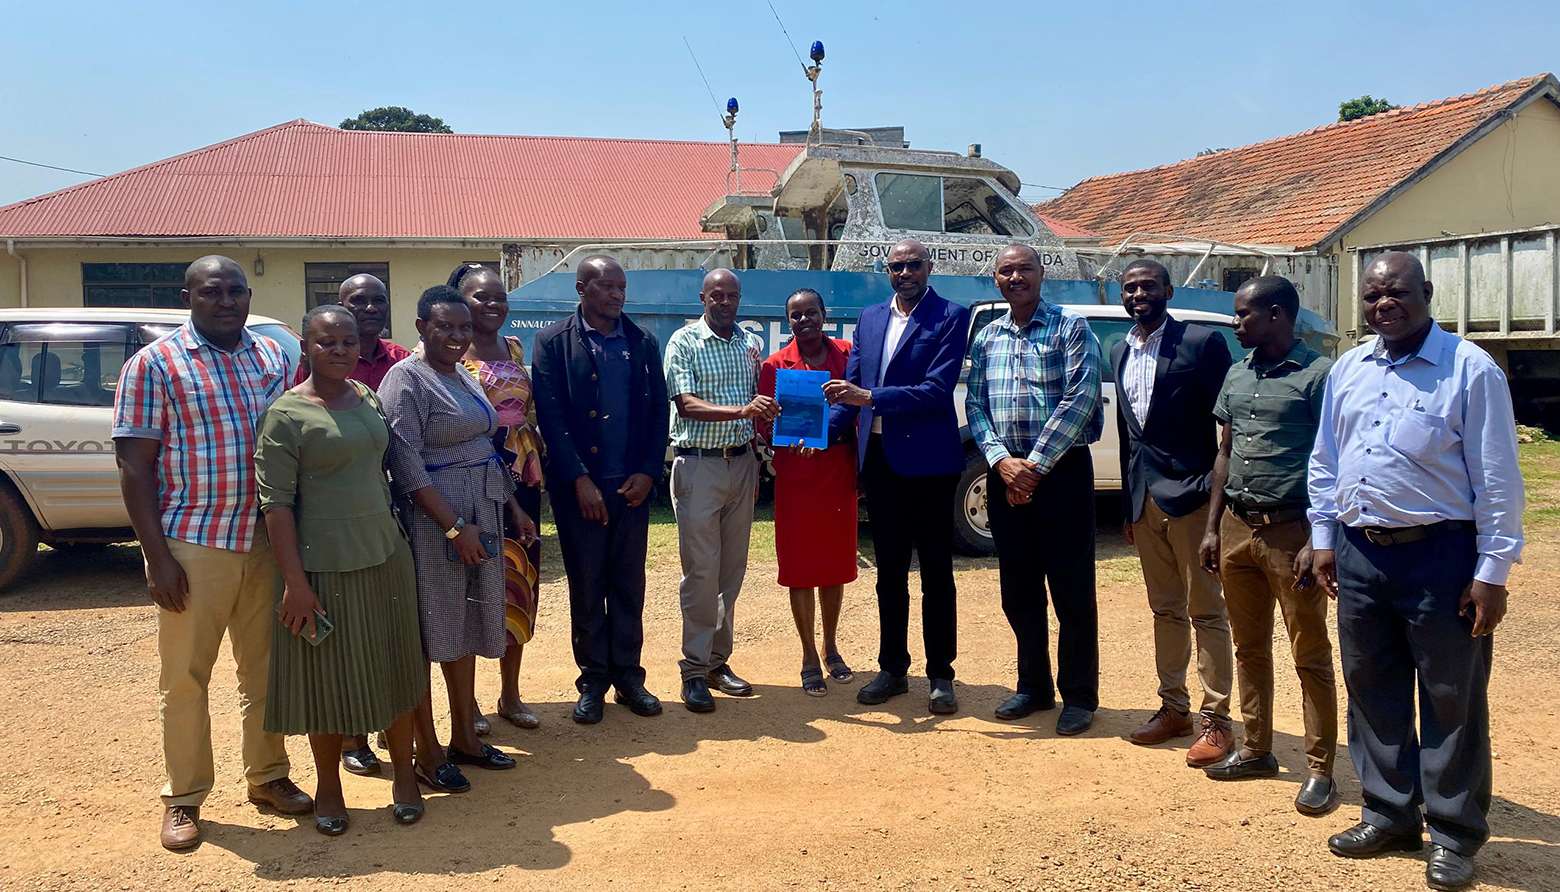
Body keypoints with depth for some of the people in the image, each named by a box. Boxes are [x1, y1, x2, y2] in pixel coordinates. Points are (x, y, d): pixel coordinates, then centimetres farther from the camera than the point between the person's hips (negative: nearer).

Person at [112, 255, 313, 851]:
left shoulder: (273, 357, 9)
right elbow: (134, 465, -7)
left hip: (267, 543, 4)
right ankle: (184, 799, 20)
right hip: (192, 547, -4)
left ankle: (267, 777, 28)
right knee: (185, 677, 6)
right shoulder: (154, 364, -4)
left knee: (265, 669, 13)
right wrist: (157, 556, -13)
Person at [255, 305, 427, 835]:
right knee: (328, 676, 7)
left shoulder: (368, 397, 7)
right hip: (323, 566, -5)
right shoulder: (287, 414, -10)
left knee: (392, 668, 12)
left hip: (385, 556, 5)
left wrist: (391, 537, 15)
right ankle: (329, 786, 25)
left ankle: (404, 774, 26)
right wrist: (295, 582, -17)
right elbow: (276, 502, -13)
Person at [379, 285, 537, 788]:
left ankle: (464, 739, 27)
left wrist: (513, 507, 15)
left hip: (480, 517, 8)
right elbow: (406, 464, -18)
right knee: (429, 633, 0)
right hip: (433, 521, -8)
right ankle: (427, 755, 12)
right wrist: (455, 527, -22)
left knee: (465, 630, 15)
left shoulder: (464, 377, 14)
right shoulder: (407, 379, -11)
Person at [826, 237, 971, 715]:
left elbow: (938, 389, -17)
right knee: (889, 571, 14)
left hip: (928, 460, -5)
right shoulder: (870, 318, 11)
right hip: (878, 457, 5)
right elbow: (851, 387, 9)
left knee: (936, 573, 5)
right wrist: (824, 431, -7)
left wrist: (870, 398, -24)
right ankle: (892, 668, 25)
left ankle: (940, 675, 14)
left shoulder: (950, 317, -6)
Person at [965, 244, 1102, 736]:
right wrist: (1002, 461, -9)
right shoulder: (986, 338, 12)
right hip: (1005, 473, 5)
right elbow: (975, 405, 7)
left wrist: (1036, 465, -15)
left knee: (1072, 589, 1)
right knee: (1018, 589, 11)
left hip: (1061, 469, -4)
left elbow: (1079, 399, -12)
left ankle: (1079, 695, 13)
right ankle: (1033, 686, 25)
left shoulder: (1071, 328, -2)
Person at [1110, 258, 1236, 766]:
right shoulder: (1120, 353, 13)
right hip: (1145, 500, 7)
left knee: (1205, 610, 1)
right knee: (1165, 609, 15)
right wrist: (1128, 505, 16)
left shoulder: (1202, 343, -7)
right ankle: (1174, 708, 25)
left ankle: (1216, 719, 9)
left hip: (1190, 495, -6)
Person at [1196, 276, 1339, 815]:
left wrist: (1318, 542, -16)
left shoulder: (1318, 374, -9)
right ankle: (1256, 750, 27)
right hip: (1237, 528, 7)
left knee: (1310, 656, 2)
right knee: (1249, 648, 15)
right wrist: (1213, 528, 12)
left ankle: (1320, 772, 11)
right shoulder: (1237, 375, 12)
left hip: (1291, 530, -7)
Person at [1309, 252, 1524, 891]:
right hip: (1360, 556, 6)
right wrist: (1324, 539, 13)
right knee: (1372, 692, 14)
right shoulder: (1348, 370, 10)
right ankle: (1389, 815, 29)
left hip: (1441, 557, -5)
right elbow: (1325, 462, 17)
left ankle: (1454, 835, 19)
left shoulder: (1469, 370, -7)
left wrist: (1492, 572, -12)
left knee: (1452, 700, 5)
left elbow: (1498, 479, -9)